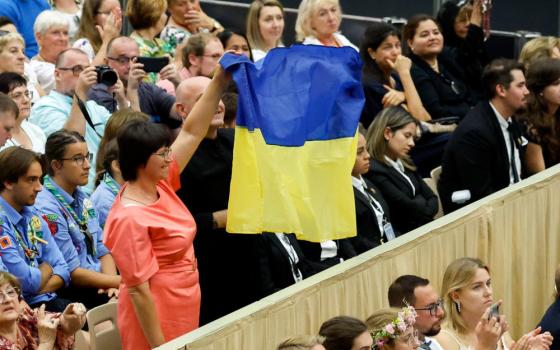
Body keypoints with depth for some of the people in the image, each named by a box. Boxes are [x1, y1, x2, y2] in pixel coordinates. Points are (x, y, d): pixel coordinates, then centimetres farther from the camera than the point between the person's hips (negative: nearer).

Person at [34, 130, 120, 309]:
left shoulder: (83, 199, 14)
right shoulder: (46, 208, -13)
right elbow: (72, 273, -14)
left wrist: (111, 282, -6)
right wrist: (118, 281, -12)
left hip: (99, 286, 8)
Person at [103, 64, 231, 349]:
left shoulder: (160, 186, 1)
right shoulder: (130, 218, -22)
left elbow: (191, 133, 7)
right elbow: (138, 290, -21)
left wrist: (219, 82, 0)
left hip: (183, 314, 9)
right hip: (156, 321, -9)